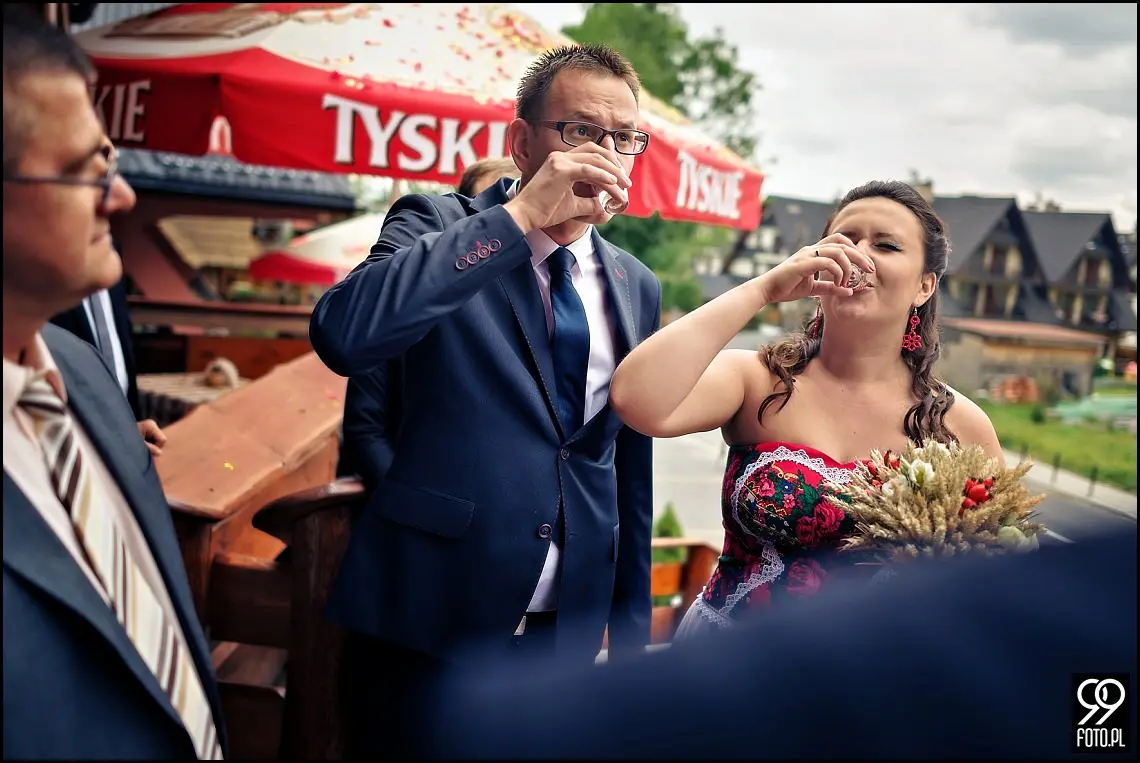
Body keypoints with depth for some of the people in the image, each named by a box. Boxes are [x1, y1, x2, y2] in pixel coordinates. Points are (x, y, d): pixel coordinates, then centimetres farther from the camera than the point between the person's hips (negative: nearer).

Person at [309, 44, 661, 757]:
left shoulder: (637, 288, 8)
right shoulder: (438, 228, -6)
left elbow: (632, 467, 13)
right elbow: (341, 335, -27)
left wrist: (631, 629, 14)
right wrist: (518, 216, -25)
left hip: (568, 628, 5)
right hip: (429, 619, -4)